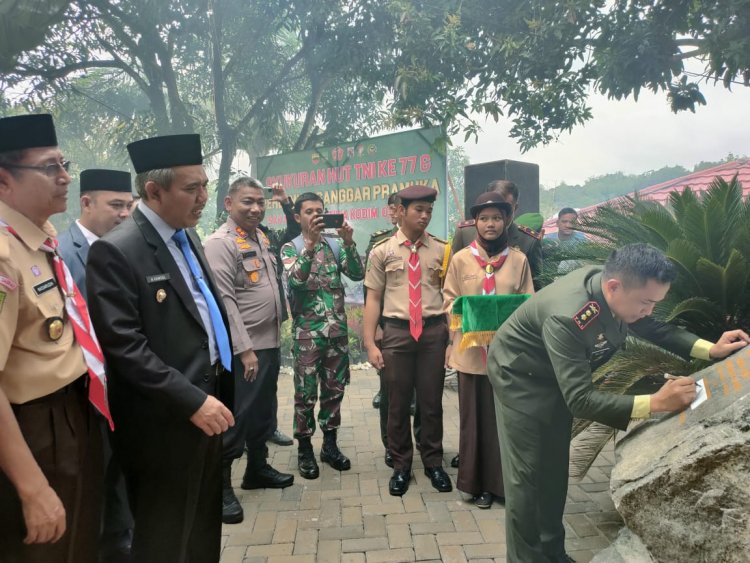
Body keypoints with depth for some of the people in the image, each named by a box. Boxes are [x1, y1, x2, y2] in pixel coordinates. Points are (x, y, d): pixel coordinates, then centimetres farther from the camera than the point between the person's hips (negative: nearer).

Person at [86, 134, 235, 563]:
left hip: (209, 398, 8)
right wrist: (191, 400, -21)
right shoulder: (116, 251, -16)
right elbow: (124, 347, -21)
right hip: (167, 422, -7)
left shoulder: (188, 237, 10)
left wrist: (218, 391, 12)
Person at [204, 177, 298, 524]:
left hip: (271, 343, 8)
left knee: (264, 413, 20)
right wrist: (245, 349, -22)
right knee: (235, 419, 1)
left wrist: (286, 203, 16)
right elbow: (225, 301, -20)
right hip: (244, 349, -8)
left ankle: (257, 469, 37)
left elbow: (293, 232, 32)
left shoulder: (264, 237, 10)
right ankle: (221, 487, 16)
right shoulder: (220, 243, -14)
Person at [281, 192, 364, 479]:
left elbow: (358, 274, -5)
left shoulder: (335, 245, 8)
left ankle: (330, 444, 26)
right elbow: (295, 279, -20)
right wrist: (310, 243, -29)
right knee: (306, 393, 4)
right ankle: (305, 449, 19)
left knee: (334, 389, 12)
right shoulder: (291, 248, -1)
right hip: (307, 332, -3)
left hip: (337, 330, 4)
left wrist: (349, 243, -19)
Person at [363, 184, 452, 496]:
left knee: (431, 402, 11)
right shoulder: (382, 251, 2)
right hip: (396, 331, 0)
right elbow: (373, 299, 2)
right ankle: (401, 466, 28)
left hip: (434, 330, 1)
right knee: (397, 403, 10)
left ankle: (434, 463, 31)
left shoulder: (441, 250, 3)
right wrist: (370, 344, -3)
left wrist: (453, 340, -2)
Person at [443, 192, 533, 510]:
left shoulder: (518, 259, 4)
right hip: (472, 350, 0)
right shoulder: (461, 259, 1)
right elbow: (449, 301, 3)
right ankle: (479, 483, 22)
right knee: (475, 418, 9)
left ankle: (504, 481, 22)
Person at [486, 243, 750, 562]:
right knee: (529, 473, -3)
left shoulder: (616, 289, -17)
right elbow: (580, 400, -39)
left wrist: (710, 350, -10)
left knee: (555, 469, 15)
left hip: (557, 376, 8)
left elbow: (652, 328, 2)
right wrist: (655, 403, -44)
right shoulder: (567, 318, -41)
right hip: (521, 376, -8)